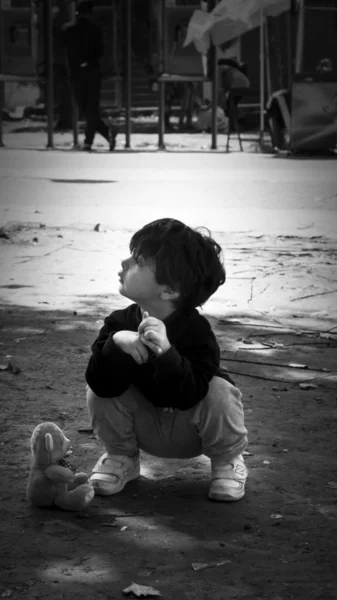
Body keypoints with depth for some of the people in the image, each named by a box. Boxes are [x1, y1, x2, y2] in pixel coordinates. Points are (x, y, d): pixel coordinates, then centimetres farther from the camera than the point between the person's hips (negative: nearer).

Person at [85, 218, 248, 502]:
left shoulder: (196, 330, -28)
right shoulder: (120, 322, -17)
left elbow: (189, 396, -40)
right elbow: (100, 385, -26)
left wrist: (166, 351, -56)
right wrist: (116, 343, -44)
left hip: (190, 432, -3)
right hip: (144, 428, 3)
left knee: (220, 392, -32)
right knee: (96, 393, -21)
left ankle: (228, 460, -1)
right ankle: (121, 456, 7)